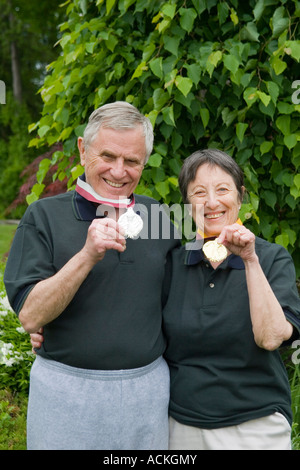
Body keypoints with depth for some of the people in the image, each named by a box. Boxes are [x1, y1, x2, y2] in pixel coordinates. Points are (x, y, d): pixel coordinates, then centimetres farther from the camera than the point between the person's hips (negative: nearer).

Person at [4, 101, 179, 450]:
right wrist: (87, 255, -24)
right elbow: (30, 317, -15)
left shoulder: (158, 218, 5)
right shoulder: (44, 216, -7)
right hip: (67, 389, -3)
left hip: (148, 386, 3)